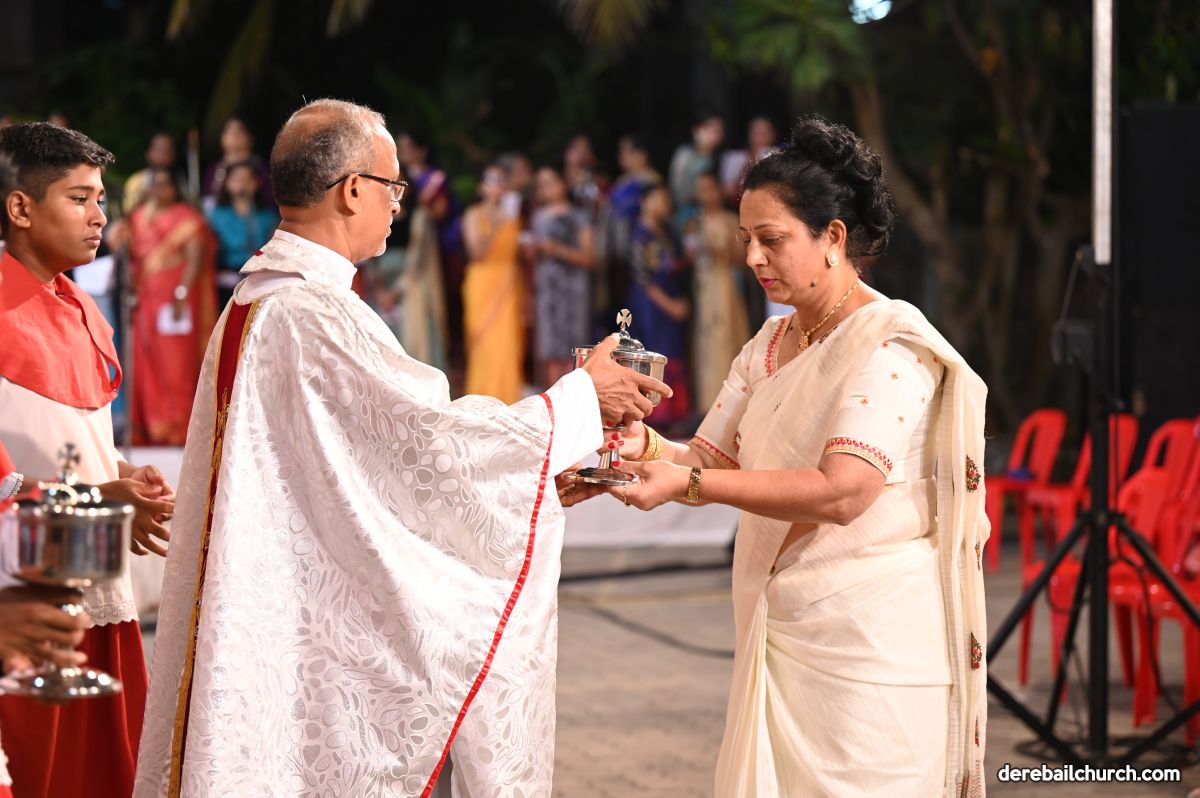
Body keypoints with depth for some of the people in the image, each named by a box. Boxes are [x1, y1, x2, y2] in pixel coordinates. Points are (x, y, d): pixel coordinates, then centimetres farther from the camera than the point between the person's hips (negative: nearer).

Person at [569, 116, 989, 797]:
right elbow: (711, 460, 11)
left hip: (870, 638, -7)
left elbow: (841, 492, -23)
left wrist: (686, 484, -26)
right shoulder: (768, 347, 15)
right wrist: (646, 445, -11)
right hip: (779, 632, 7)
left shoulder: (892, 343, -12)